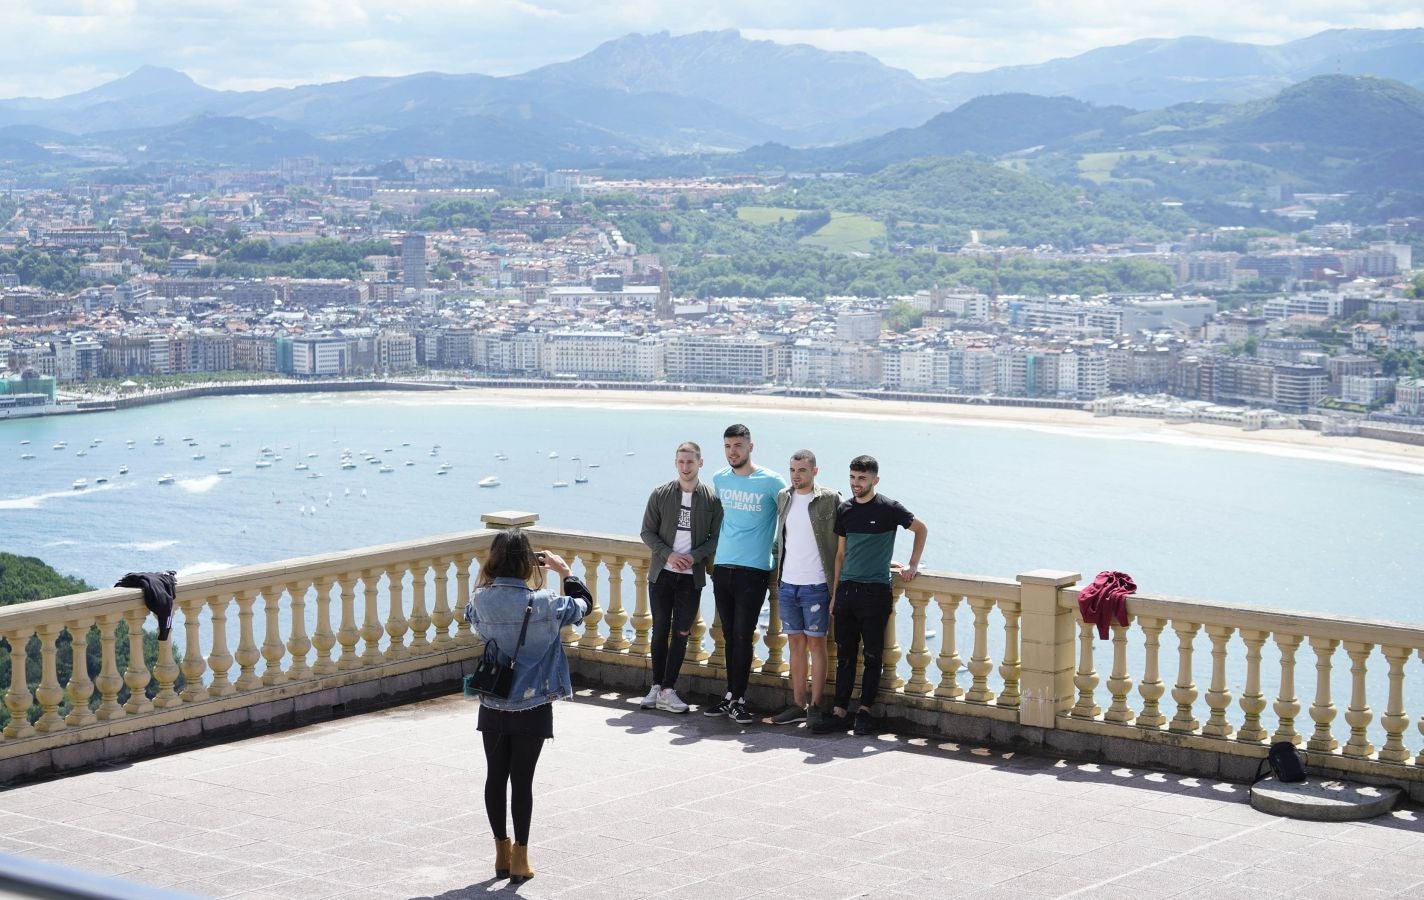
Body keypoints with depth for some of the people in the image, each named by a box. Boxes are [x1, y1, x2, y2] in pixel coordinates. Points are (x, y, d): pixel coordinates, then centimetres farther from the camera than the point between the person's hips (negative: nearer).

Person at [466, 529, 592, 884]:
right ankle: (520, 858, 10)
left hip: (493, 706, 3)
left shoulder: (481, 600, -9)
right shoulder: (543, 603, -16)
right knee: (522, 780, 4)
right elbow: (584, 604, 1)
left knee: (495, 777, 13)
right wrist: (564, 570, 13)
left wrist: (496, 578, 13)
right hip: (532, 706, -3)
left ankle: (502, 854, 22)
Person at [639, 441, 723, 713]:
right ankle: (657, 686, 14)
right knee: (660, 630, 6)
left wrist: (694, 557, -14)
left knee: (681, 633, 0)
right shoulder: (660, 494, 1)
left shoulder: (711, 499, -1)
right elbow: (647, 531, 3)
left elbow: (716, 538, 1)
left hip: (692, 576, -1)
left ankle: (667, 690, 3)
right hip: (662, 572, 1)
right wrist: (668, 554, -12)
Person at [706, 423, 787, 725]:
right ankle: (732, 696, 15)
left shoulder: (770, 482, -7)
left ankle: (736, 699, -2)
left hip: (753, 570, -5)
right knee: (730, 636, 9)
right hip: (722, 567, 5)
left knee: (742, 636, -7)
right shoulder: (719, 479, 8)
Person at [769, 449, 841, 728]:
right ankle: (797, 705, 14)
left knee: (816, 644, -1)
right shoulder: (783, 498, 9)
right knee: (796, 644, 9)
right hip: (787, 584, 5)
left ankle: (815, 706, 4)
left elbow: (841, 542, -6)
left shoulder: (829, 500, -8)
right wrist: (776, 556, 13)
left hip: (816, 586, -5)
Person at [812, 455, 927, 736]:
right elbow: (840, 553, 14)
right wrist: (835, 594, 12)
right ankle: (840, 712, 7)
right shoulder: (845, 510, 9)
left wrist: (912, 566, 2)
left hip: (875, 591, -4)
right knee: (844, 655, 5)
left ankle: (864, 711, 9)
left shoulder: (888, 509, -4)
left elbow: (921, 530, 7)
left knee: (873, 655, 1)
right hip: (846, 590, 4)